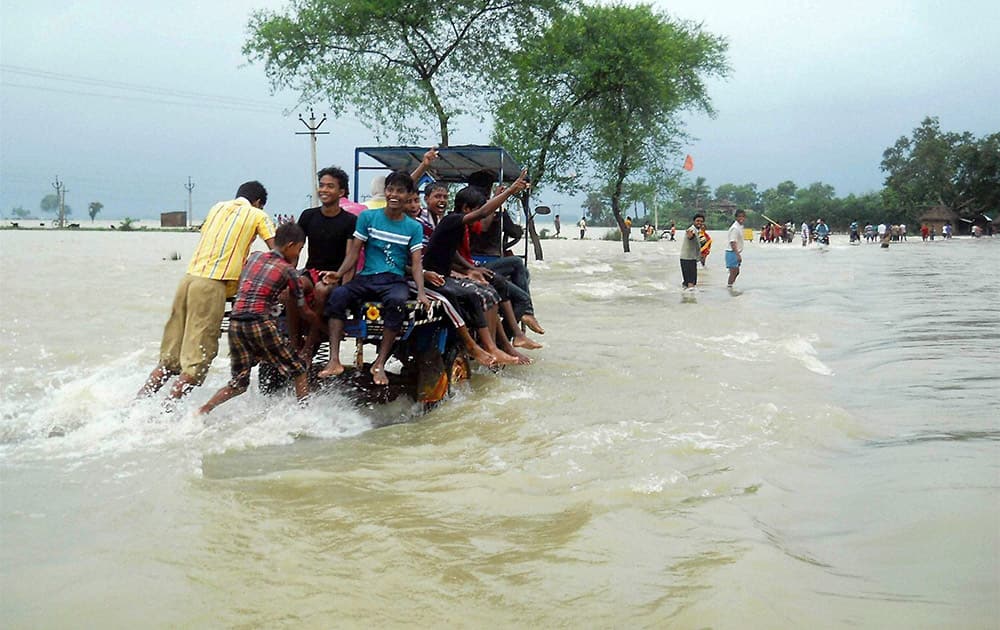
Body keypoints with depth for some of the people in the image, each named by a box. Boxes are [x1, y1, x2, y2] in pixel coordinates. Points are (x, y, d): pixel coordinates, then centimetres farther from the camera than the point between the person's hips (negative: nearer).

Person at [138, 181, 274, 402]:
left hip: (189, 277, 6)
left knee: (170, 355, 12)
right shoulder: (258, 215, 9)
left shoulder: (218, 207, 24)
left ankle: (138, 402, 8)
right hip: (212, 285, -6)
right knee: (197, 361, -6)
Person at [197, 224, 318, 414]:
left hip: (235, 322, 6)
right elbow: (302, 310, 9)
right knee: (299, 369, 10)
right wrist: (322, 325, 23)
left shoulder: (254, 256, 15)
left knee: (239, 383, 14)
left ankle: (201, 411, 1)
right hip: (260, 323, -6)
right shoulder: (288, 270, 2)